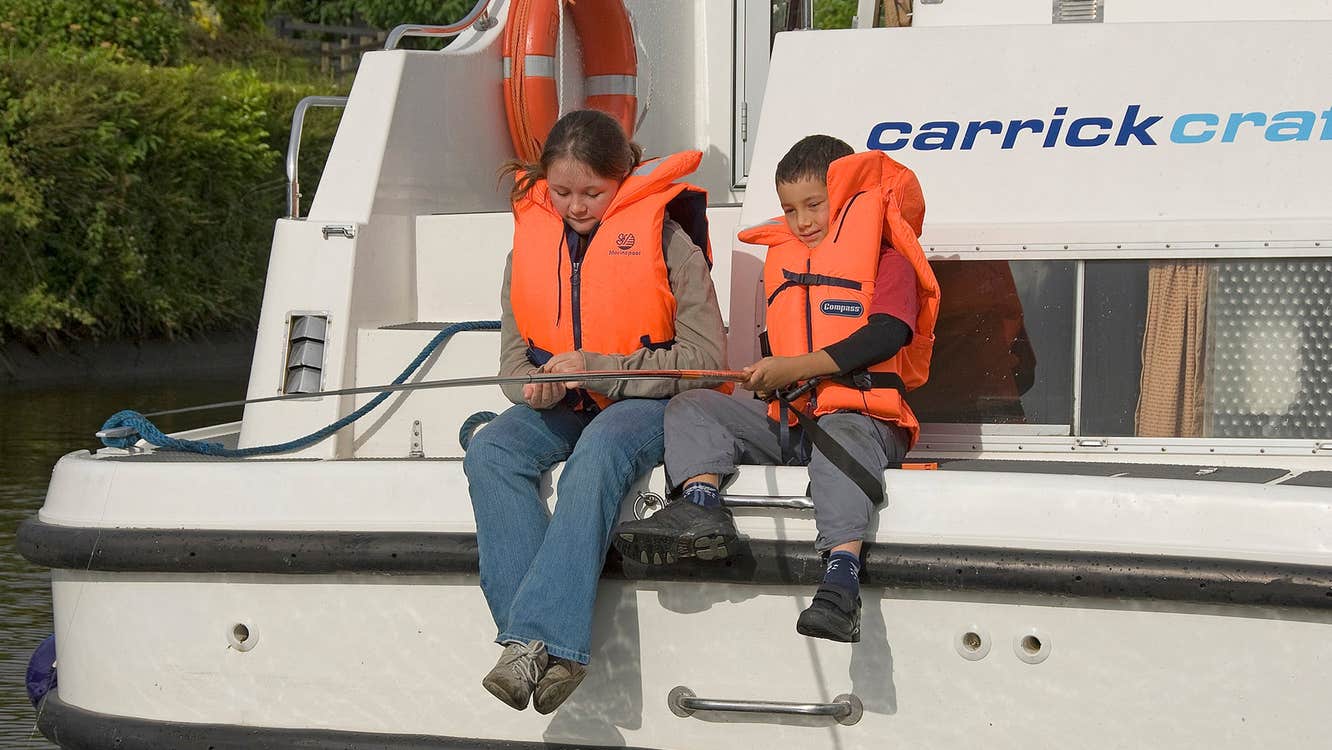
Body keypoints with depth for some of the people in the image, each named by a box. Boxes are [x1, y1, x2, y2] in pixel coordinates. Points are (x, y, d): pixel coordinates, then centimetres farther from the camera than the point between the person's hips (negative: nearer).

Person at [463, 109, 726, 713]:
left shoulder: (664, 237, -6)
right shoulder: (530, 244, 8)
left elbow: (706, 358, -10)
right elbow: (514, 355, 13)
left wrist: (598, 368, -18)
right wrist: (536, 386, -13)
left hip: (647, 401, -5)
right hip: (561, 410, 5)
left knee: (597, 454, -38)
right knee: (488, 452, -27)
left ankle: (539, 637, -45)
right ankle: (553, 650, -38)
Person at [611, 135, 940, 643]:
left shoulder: (886, 260, 4)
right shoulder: (782, 259, 24)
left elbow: (886, 335, -14)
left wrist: (797, 367, -19)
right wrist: (766, 376, 14)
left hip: (862, 414, -7)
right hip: (786, 417, 7)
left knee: (843, 438, -41)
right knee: (690, 407, -7)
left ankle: (841, 576, -60)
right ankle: (700, 505, -36)